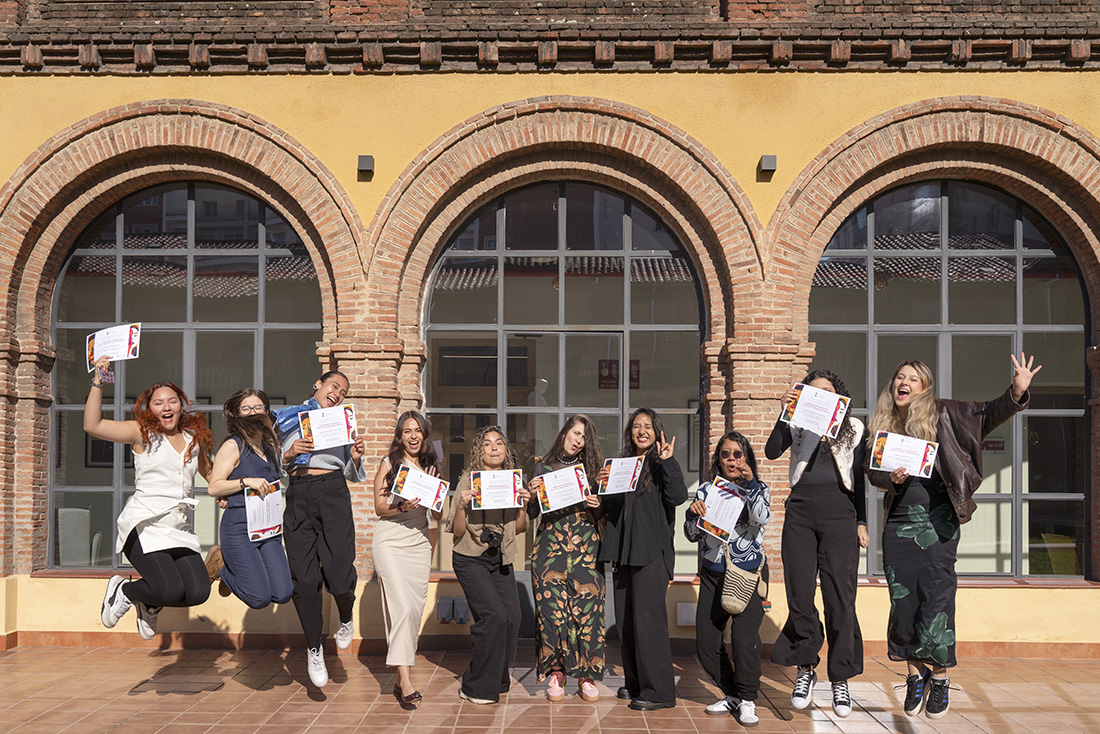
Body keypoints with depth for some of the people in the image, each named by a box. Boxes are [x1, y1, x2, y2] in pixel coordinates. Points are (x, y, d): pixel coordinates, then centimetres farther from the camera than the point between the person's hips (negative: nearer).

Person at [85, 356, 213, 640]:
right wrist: (98, 382, -17)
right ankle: (123, 590, 14)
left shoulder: (194, 437, 13)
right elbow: (93, 425, -13)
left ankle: (149, 604, 23)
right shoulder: (142, 432, 0)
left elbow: (209, 473, 29)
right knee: (170, 590, -21)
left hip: (180, 529, 5)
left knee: (198, 592, -10)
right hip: (144, 525, -5)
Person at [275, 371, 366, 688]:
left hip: (333, 492, 0)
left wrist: (356, 457, 1)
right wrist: (289, 454, -6)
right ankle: (314, 649, 15)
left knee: (338, 573, -13)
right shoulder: (286, 418, 19)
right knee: (304, 578, -5)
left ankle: (346, 619, 22)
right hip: (298, 496, 0)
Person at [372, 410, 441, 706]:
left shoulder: (430, 467, 13)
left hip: (419, 542, 5)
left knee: (415, 609, 3)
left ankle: (401, 678, 13)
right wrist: (403, 506, -18)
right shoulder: (389, 463, 2)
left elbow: (439, 514, 15)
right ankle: (405, 679, -17)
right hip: (390, 541, -4)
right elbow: (379, 507, -2)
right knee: (403, 607, -16)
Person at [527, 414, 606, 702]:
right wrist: (532, 496, -8)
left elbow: (602, 516, 12)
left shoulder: (592, 468, 11)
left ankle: (586, 675, 5)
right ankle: (555, 672, 8)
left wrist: (597, 505, -10)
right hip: (550, 546, 0)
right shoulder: (543, 466, 10)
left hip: (586, 548, 0)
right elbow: (532, 514, 11)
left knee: (586, 607, -5)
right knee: (552, 607, -4)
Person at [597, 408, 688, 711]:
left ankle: (659, 691, -1)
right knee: (625, 618, 10)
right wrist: (602, 482, 2)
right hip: (624, 551, 7)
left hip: (652, 552, -7)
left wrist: (667, 461, -20)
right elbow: (609, 506, 19)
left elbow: (678, 497, -16)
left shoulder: (661, 465, 0)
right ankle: (636, 683, 23)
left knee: (648, 617, -8)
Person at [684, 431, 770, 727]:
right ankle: (731, 693, 22)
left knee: (744, 639, -16)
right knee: (705, 641, 2)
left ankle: (747, 700, 3)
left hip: (747, 575, -3)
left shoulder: (757, 490, 5)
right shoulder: (706, 491, 9)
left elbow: (762, 518, -16)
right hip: (712, 576, 4)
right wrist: (694, 515, -13)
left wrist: (751, 484, -24)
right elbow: (692, 535, 7)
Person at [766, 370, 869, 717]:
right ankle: (805, 669, 18)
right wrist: (784, 413, -14)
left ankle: (840, 679, 10)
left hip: (839, 514, 0)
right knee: (799, 595, 1)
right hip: (800, 513, 1)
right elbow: (772, 452, -6)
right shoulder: (797, 425, 10)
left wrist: (861, 522, 6)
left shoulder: (854, 427, 12)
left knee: (840, 598, -2)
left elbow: (859, 479, 12)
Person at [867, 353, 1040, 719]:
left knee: (936, 596, -4)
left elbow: (987, 415, -6)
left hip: (938, 521, -3)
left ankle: (939, 678, 9)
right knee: (903, 600, 3)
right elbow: (872, 472, 12)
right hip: (899, 522, 3)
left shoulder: (942, 414, 3)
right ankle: (914, 676, 16)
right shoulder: (882, 424, 11)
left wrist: (1016, 392, -23)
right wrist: (891, 478, -10)